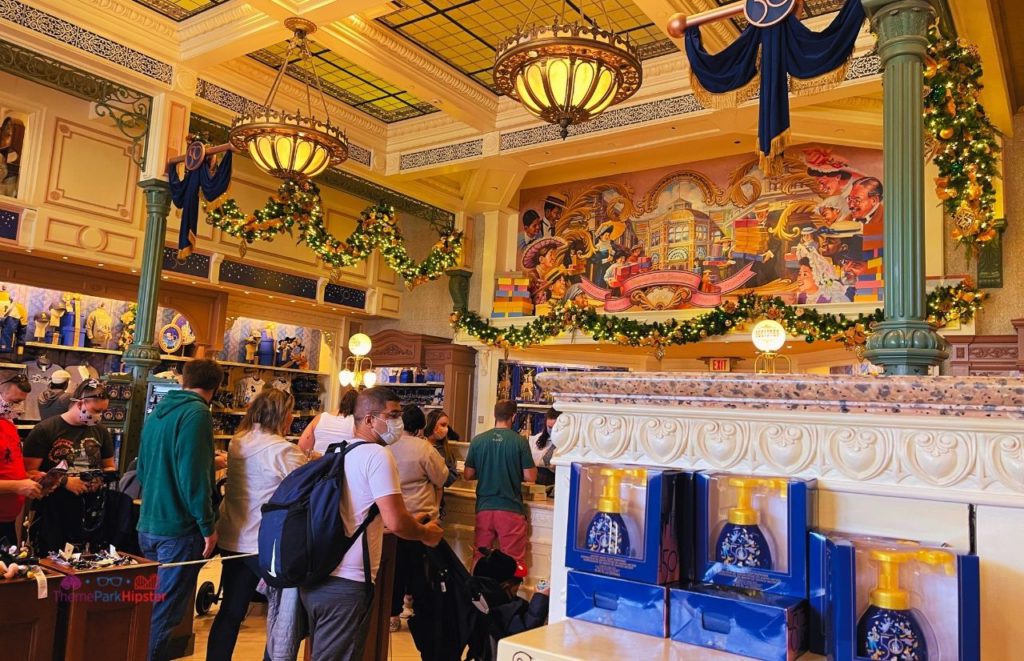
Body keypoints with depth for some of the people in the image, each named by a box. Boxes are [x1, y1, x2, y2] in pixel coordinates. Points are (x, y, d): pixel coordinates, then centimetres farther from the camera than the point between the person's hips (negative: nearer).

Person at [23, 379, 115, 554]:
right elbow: (29, 472, -11)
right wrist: (64, 481, -18)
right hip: (52, 516, -4)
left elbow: (110, 467, 19)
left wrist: (103, 478, -2)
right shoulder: (44, 430, -6)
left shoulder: (101, 431, 9)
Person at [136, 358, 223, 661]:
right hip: (180, 528, -9)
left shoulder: (158, 411, 11)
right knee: (165, 611, 3)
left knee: (148, 606, 22)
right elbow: (194, 477, -23)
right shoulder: (197, 414, -16)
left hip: (148, 524, 9)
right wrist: (208, 526, -16)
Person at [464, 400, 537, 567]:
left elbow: (468, 475, 5)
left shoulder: (477, 440, -1)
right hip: (511, 508, -3)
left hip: (484, 508, 3)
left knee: (479, 557, 15)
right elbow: (530, 477, -7)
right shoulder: (520, 441, -9)